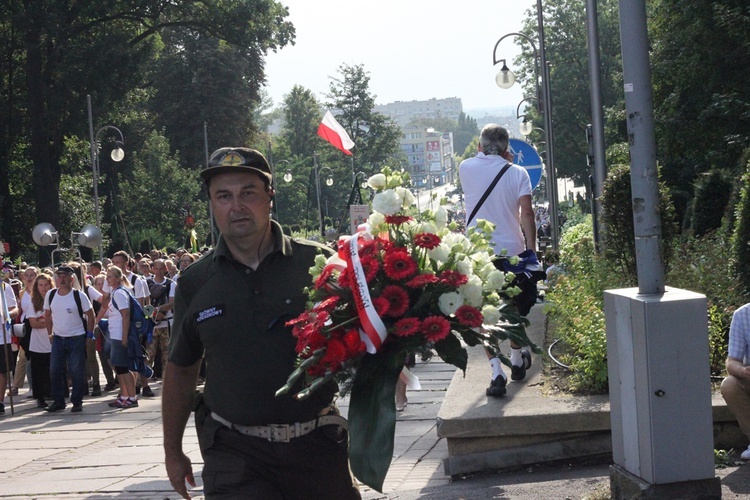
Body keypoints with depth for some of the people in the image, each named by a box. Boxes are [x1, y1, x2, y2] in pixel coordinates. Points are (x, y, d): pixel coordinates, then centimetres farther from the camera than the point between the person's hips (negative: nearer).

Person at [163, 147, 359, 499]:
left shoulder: (318, 263, -2)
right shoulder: (194, 284, 5)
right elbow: (180, 371, 15)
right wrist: (172, 452, 18)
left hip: (316, 444, 0)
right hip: (235, 453, 0)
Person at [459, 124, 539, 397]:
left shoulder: (466, 168, 0)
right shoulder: (517, 173, -3)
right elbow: (527, 213, -9)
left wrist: (488, 157, 24)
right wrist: (532, 249, -7)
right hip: (512, 249, 0)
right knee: (516, 307, 20)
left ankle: (496, 372, -11)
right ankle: (517, 361, 35)